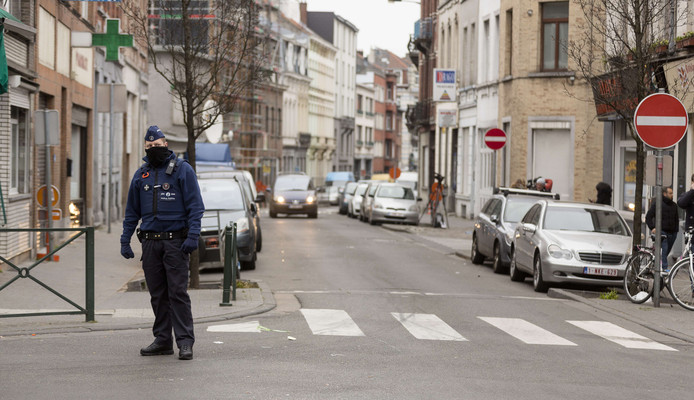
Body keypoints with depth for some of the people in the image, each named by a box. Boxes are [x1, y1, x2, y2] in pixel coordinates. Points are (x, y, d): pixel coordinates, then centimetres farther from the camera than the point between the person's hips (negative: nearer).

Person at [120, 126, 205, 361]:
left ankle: (185, 341, -5)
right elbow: (131, 212, 19)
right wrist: (125, 240, 11)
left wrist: (193, 236, -14)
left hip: (175, 241, -5)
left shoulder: (182, 170, 0)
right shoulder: (141, 175, 14)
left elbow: (195, 206, -4)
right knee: (157, 294, 7)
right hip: (150, 242, 5)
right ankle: (162, 340, 13)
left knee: (178, 292, -7)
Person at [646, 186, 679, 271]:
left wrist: (676, 229, 14)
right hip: (662, 232, -6)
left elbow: (676, 219, 27)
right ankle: (664, 268, -22)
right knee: (663, 250, -17)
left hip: (672, 233, 6)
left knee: (667, 251, 8)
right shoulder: (657, 204, -1)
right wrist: (652, 228, -11)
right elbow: (648, 217, 0)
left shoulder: (674, 205, 17)